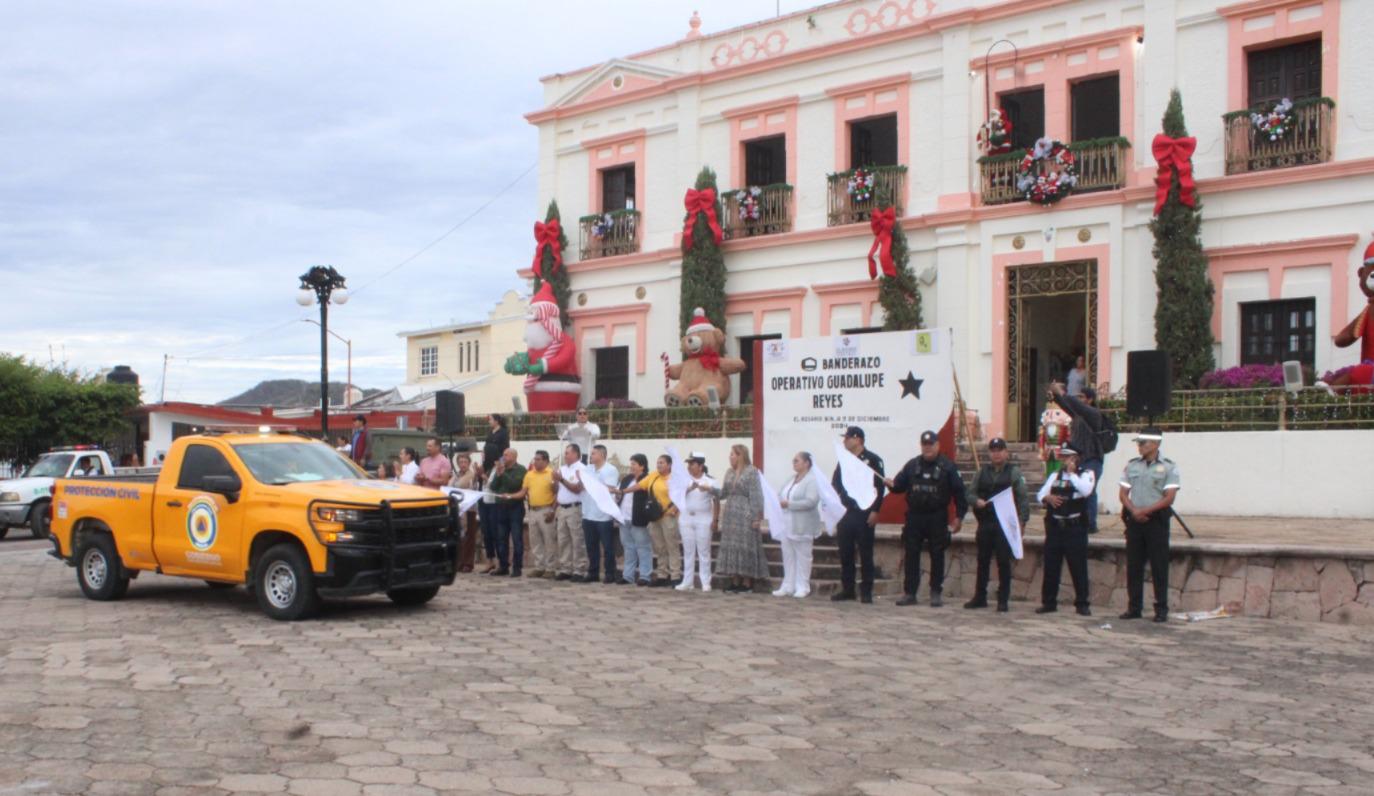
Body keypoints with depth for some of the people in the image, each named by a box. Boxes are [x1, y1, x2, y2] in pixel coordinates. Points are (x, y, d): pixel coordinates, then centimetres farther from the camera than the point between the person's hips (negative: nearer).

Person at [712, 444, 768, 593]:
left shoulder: (751, 472, -8)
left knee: (745, 547, -3)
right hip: (730, 515, 7)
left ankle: (747, 582, 3)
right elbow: (723, 493, 14)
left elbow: (756, 496, -11)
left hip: (745, 516, -7)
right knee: (731, 547, 6)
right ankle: (735, 581, 12)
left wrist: (756, 517, -15)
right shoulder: (729, 472, 13)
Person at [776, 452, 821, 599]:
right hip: (787, 525, 7)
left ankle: (802, 588, 6)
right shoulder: (791, 480, 15)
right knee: (788, 557, 8)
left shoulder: (812, 481, -9)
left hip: (802, 527, -7)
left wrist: (789, 504, -20)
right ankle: (788, 587, 13)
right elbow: (783, 497, 20)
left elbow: (811, 502, -20)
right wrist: (779, 501, -4)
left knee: (802, 557, 0)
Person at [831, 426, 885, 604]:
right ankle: (847, 589, 16)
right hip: (844, 514, 6)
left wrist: (875, 510, -14)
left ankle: (866, 591, 4)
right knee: (845, 554, 8)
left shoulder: (872, 460, -5)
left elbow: (880, 487, -9)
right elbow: (835, 485, 15)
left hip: (864, 514, -6)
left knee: (865, 554, -1)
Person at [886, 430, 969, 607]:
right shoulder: (912, 465, 8)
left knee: (937, 556, 3)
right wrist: (892, 485, -16)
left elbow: (958, 492, -3)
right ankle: (909, 593, 8)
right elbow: (900, 485, 8)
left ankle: (936, 593, 12)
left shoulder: (947, 467, -1)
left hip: (937, 519, -3)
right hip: (914, 517, 3)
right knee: (911, 555, 3)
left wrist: (959, 516, -7)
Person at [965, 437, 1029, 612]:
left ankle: (1003, 600, 5)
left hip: (1005, 524, -4)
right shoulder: (982, 472, 12)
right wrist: (976, 501, -7)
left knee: (1004, 562, -1)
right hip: (985, 524, 4)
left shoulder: (1014, 472, 0)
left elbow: (1023, 498, -4)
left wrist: (1022, 520, -12)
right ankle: (980, 597, 18)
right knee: (983, 561, 9)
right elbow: (971, 493, 15)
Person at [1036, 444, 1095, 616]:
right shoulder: (1055, 476, 17)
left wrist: (1072, 473, -13)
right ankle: (1049, 602, 13)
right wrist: (1048, 497, -9)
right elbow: (1040, 494, 13)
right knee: (1051, 566, 6)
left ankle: (1082, 604, 6)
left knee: (1078, 567, -2)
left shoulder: (1085, 474, 3)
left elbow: (1086, 491, -17)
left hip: (1075, 527, -4)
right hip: (1055, 526, 4)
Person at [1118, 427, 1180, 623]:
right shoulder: (1131, 465, 10)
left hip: (1157, 520, -4)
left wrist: (1146, 510, -17)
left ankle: (1161, 609, 6)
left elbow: (1169, 498, -8)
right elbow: (1123, 493, 8)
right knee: (1133, 566, 6)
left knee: (1159, 567, -1)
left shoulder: (1168, 468, -2)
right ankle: (1134, 607, 13)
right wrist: (1134, 511, -9)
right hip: (1134, 520, 4)